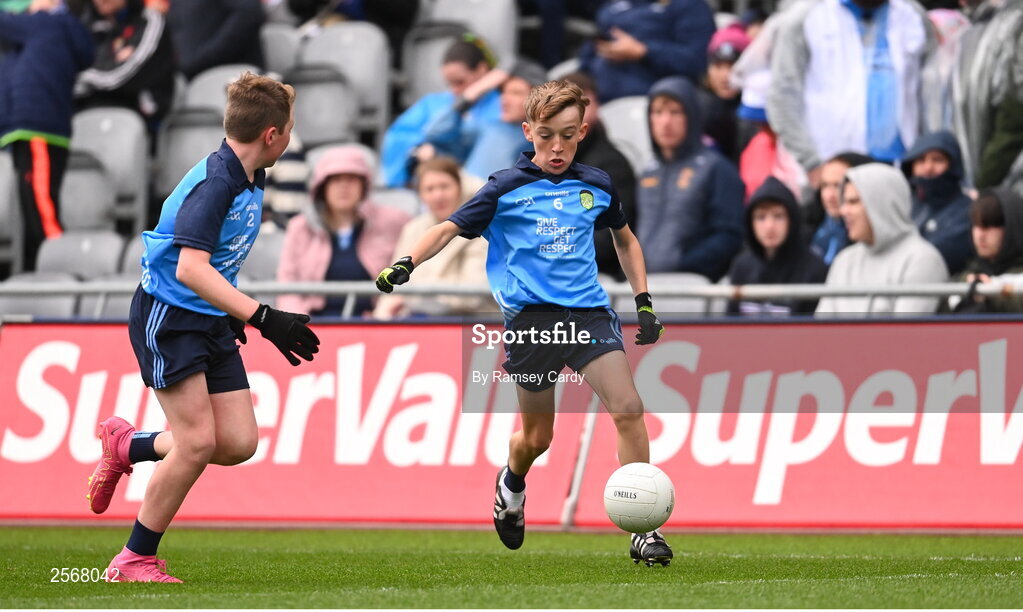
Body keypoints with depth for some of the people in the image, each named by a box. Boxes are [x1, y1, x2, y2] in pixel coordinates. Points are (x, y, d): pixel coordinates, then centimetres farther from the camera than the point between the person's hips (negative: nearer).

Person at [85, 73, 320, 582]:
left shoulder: (248, 183, 8)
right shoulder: (214, 183, -21)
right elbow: (190, 269, -31)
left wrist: (235, 316, 31)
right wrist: (262, 318, -36)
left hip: (211, 321, 9)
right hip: (168, 318, -9)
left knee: (238, 442, 0)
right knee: (198, 441, -12)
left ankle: (127, 446, 23)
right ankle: (136, 560, 2)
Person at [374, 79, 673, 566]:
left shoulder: (595, 187, 9)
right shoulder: (507, 188, -1)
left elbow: (625, 239, 25)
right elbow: (450, 228, -3)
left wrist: (644, 302, 18)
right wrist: (406, 264, -20)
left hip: (589, 311, 2)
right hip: (530, 316, -2)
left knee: (628, 409, -16)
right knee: (537, 437, 8)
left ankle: (644, 531, -10)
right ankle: (511, 484, 45)